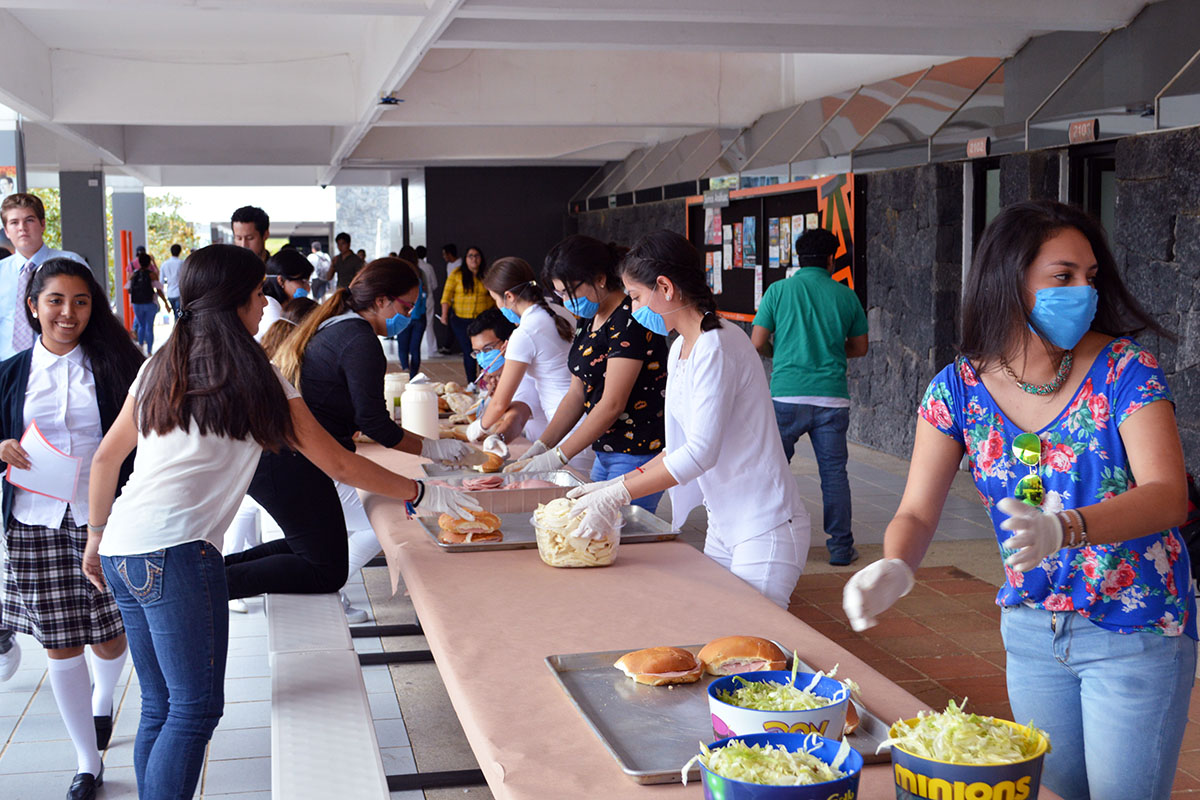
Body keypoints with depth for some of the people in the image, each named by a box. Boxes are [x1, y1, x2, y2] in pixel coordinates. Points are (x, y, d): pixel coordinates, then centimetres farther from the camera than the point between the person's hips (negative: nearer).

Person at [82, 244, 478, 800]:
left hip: (121, 550, 7)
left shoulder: (159, 367, 15)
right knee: (195, 709, -2)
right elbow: (338, 465, 1)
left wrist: (97, 536, 31)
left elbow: (105, 458, 21)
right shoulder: (253, 376, -2)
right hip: (176, 551, -7)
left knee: (159, 708, 13)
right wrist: (417, 493, 11)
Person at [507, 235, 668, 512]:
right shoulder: (589, 320, 11)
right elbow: (578, 394, 14)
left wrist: (557, 457, -17)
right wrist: (540, 446, 3)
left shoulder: (629, 320, -17)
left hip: (639, 453, -9)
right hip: (605, 451, 9)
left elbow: (612, 405, -21)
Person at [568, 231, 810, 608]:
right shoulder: (680, 350, 11)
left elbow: (700, 452, -23)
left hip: (765, 526, -9)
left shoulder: (716, 346, -18)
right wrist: (615, 486, 7)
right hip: (723, 526, 9)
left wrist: (617, 495, -21)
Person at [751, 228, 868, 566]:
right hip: (832, 397, 1)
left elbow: (757, 343, 1)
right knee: (834, 472, 7)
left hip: (787, 395, -1)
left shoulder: (779, 290, 1)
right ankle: (841, 547, 9)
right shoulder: (846, 296, 6)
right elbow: (859, 347, 16)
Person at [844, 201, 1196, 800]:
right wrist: (893, 568, -32)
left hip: (1135, 632, -3)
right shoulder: (959, 389, -6)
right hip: (1033, 630, 3)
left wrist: (1063, 528, -43)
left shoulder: (1124, 369, -14)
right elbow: (918, 511, -8)